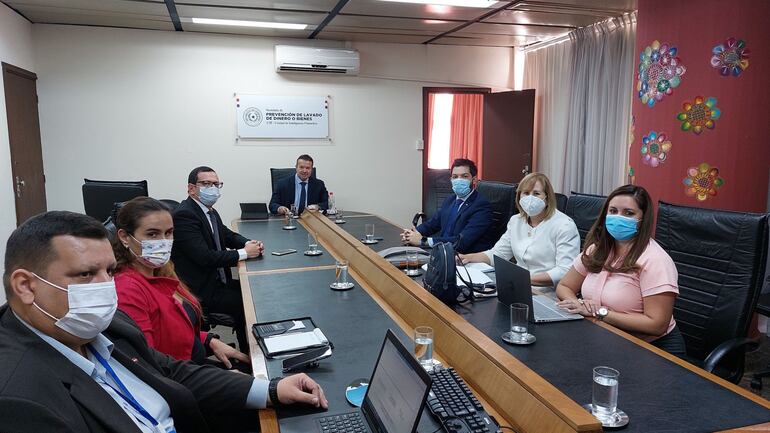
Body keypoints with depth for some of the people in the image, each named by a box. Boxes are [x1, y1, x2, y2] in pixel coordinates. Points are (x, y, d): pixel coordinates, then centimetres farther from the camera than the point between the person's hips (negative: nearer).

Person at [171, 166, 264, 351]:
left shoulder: (210, 211, 9)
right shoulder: (184, 214, -20)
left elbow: (227, 235, 22)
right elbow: (205, 257, -27)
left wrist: (248, 243, 0)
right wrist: (243, 253, -18)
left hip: (216, 281, 9)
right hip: (200, 292, -9)